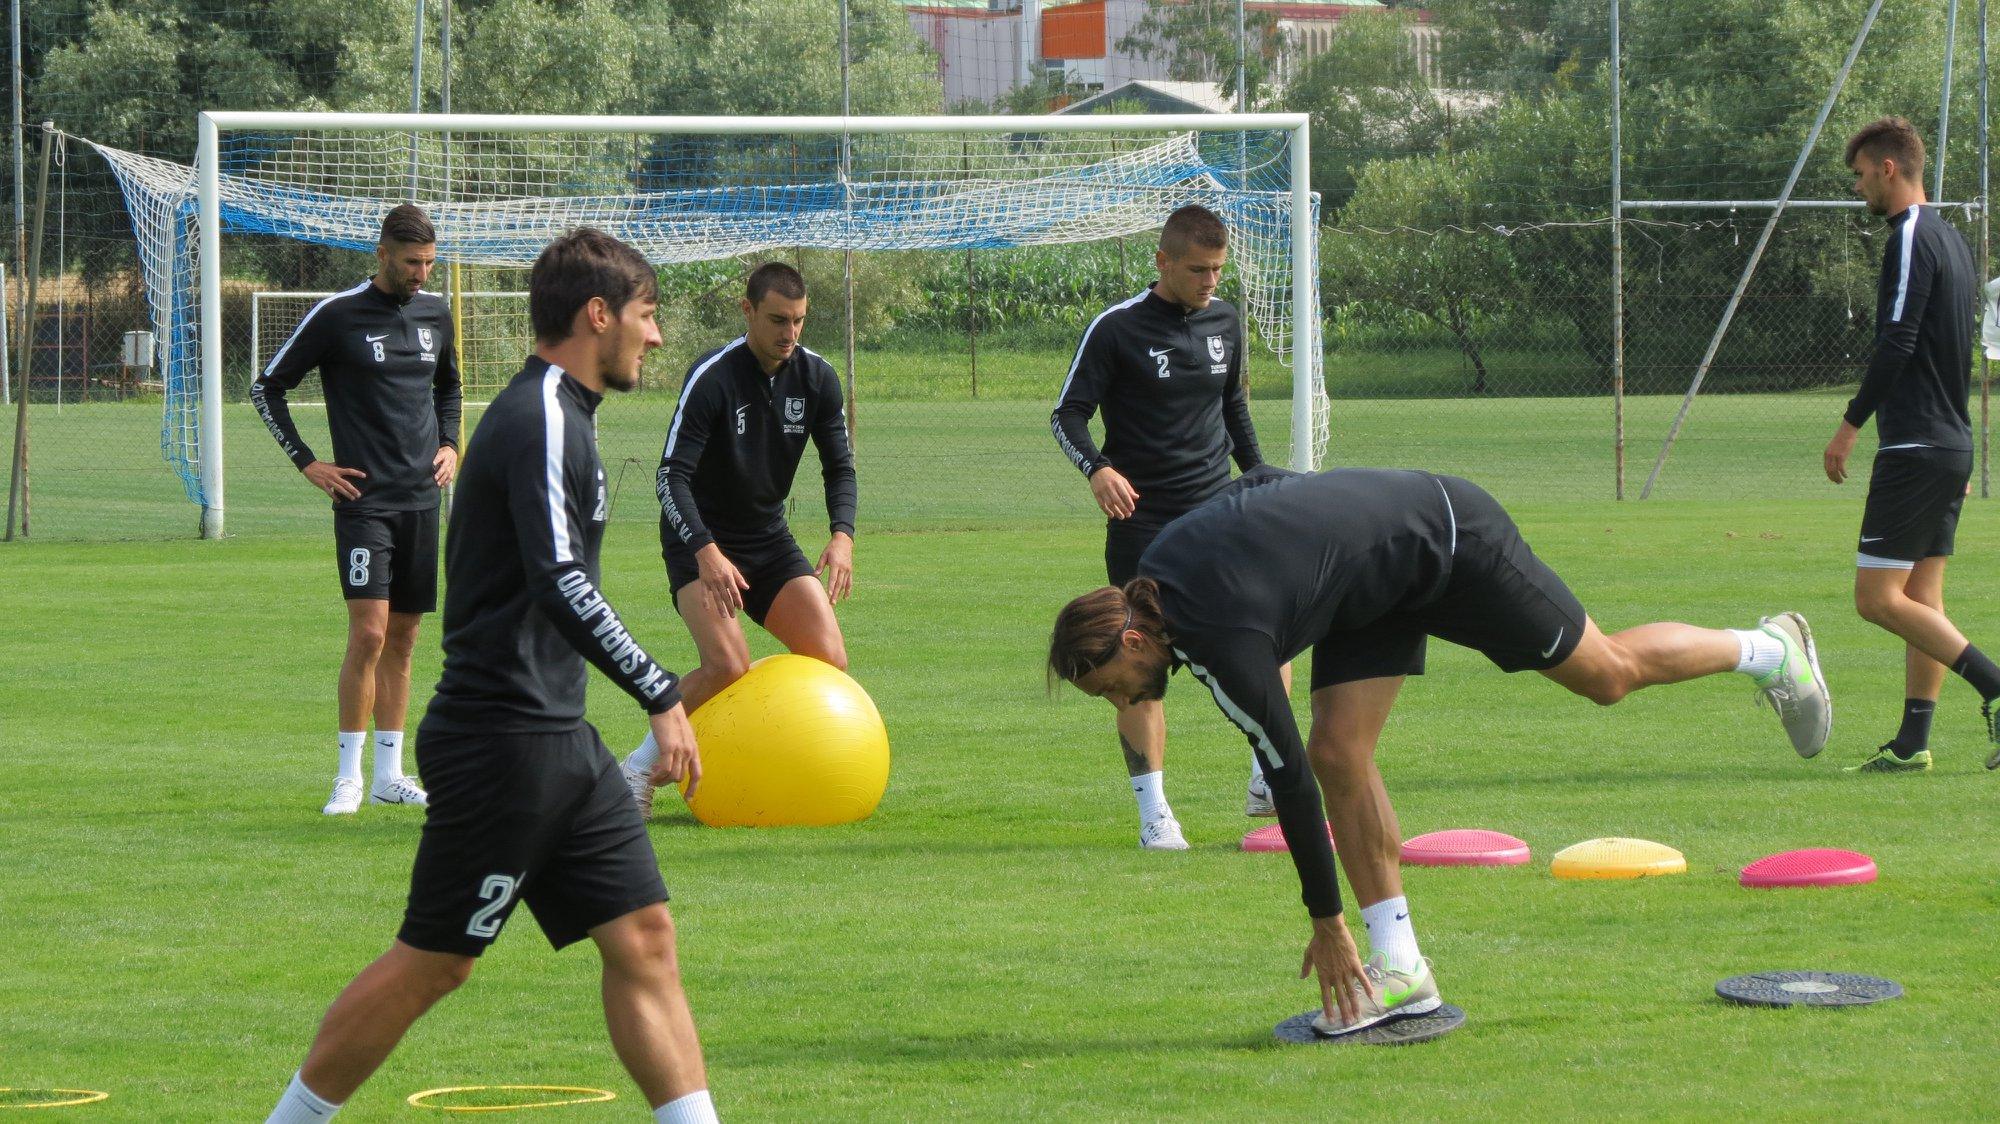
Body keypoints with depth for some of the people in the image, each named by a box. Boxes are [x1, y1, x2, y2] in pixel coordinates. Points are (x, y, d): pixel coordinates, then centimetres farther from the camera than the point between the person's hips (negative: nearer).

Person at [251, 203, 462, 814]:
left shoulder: (435, 312, 10)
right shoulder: (337, 316, -7)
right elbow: (267, 388, 1)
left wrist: (449, 444, 13)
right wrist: (306, 462, -3)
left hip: (422, 497, 6)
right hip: (364, 499, -5)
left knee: (403, 638, 8)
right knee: (369, 632, -13)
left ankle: (389, 774, 14)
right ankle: (349, 777, -7)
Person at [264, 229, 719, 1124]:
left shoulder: (554, 417, 16)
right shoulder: (541, 421, -15)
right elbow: (561, 586, -25)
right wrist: (661, 695, -24)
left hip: (558, 741, 10)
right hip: (505, 740, -10)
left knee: (642, 935, 4)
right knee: (432, 962, -2)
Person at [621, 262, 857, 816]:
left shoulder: (817, 378, -3)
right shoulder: (712, 377, -20)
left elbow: (839, 466, 5)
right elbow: (671, 476, -22)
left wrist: (842, 535, -14)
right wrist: (706, 552, -36)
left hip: (770, 541, 6)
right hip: (700, 544, -6)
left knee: (830, 660, -10)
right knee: (728, 666, -26)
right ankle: (641, 767, -8)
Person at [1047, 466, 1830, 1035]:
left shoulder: (1222, 643, -34)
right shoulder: (1159, 567, -10)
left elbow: (1286, 777, -29)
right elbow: (1261, 482, 8)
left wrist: (1327, 922, -22)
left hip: (1444, 541, -8)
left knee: (1608, 674, 8)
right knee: (1340, 756, -3)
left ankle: (1771, 651, 33)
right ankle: (1402, 972, 0)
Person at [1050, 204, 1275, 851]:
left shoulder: (1224, 322, 8)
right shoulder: (1117, 329, -8)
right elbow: (1067, 415, -8)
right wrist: (1096, 469, -27)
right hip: (1142, 521, -4)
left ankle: (1266, 782, 1)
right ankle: (1153, 815, 1)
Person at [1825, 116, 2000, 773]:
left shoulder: (1911, 239, -13)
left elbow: (1896, 345, -20)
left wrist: (1850, 424, -13)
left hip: (1915, 447, -10)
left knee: (1879, 597, -9)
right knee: (1921, 599, 9)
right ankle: (1913, 742, 8)